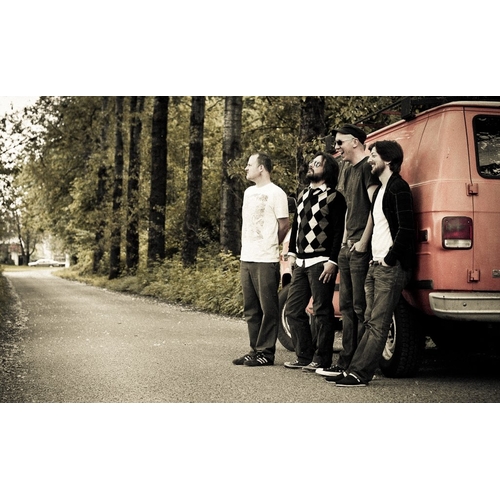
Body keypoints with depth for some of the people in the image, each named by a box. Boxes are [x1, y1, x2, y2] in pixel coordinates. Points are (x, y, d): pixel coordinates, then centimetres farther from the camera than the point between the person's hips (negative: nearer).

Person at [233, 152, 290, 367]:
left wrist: (269, 247, 6)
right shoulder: (249, 192, 17)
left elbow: (284, 224, -5)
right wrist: (247, 248, 14)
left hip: (266, 260, -8)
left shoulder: (276, 193, -7)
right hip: (246, 258, 8)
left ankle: (266, 352, 2)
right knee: (251, 309, 11)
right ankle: (255, 350, 18)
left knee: (268, 308, -2)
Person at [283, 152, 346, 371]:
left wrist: (332, 262, -17)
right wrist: (292, 253, 15)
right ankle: (304, 356, 19)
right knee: (293, 310, 10)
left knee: (322, 312, -4)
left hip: (320, 262, -8)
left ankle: (321, 360, 2)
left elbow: (339, 232, -11)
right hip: (301, 263, 8)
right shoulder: (303, 195, 18)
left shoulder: (334, 197, -5)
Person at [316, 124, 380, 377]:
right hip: (348, 248, 10)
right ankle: (346, 362, 17)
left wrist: (362, 242, -18)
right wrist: (345, 241, 17)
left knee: (361, 308, -8)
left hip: (362, 248, -10)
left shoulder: (368, 166, -9)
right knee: (347, 307, 11)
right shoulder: (349, 171, 20)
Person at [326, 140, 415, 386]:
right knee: (370, 323, 8)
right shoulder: (380, 190, 21)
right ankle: (354, 370, 8)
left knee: (378, 324, -8)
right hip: (375, 266, 10)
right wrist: (375, 258, 15)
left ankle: (360, 374, -10)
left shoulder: (398, 187, -10)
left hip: (391, 267, -10)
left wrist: (389, 259, -15)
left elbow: (406, 229, -19)